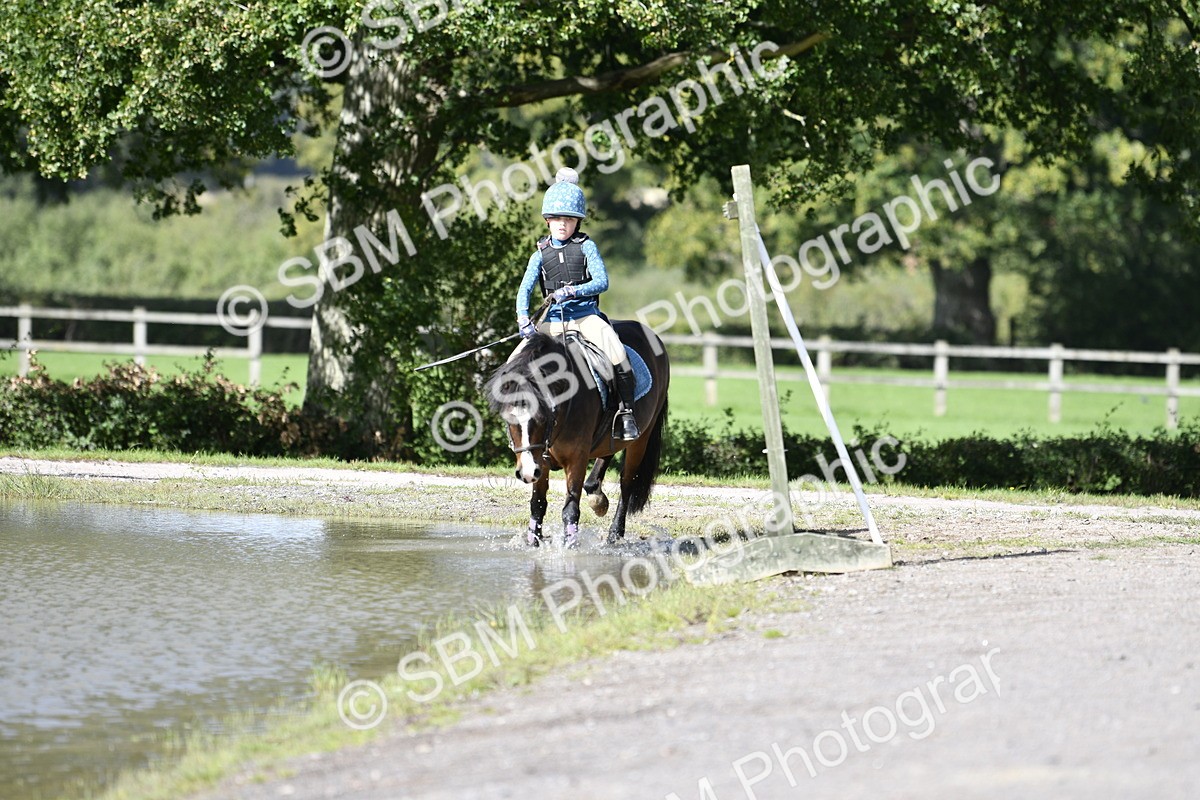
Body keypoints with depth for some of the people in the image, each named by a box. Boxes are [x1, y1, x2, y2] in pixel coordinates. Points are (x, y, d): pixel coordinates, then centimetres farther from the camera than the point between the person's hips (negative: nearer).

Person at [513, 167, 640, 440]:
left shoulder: (586, 247, 1)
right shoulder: (541, 254, 8)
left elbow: (601, 281, -8)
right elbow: (525, 289, -1)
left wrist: (572, 291, -24)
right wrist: (523, 319, -19)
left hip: (586, 315, -3)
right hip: (554, 321, 3)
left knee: (616, 353, -31)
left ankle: (625, 412, -24)